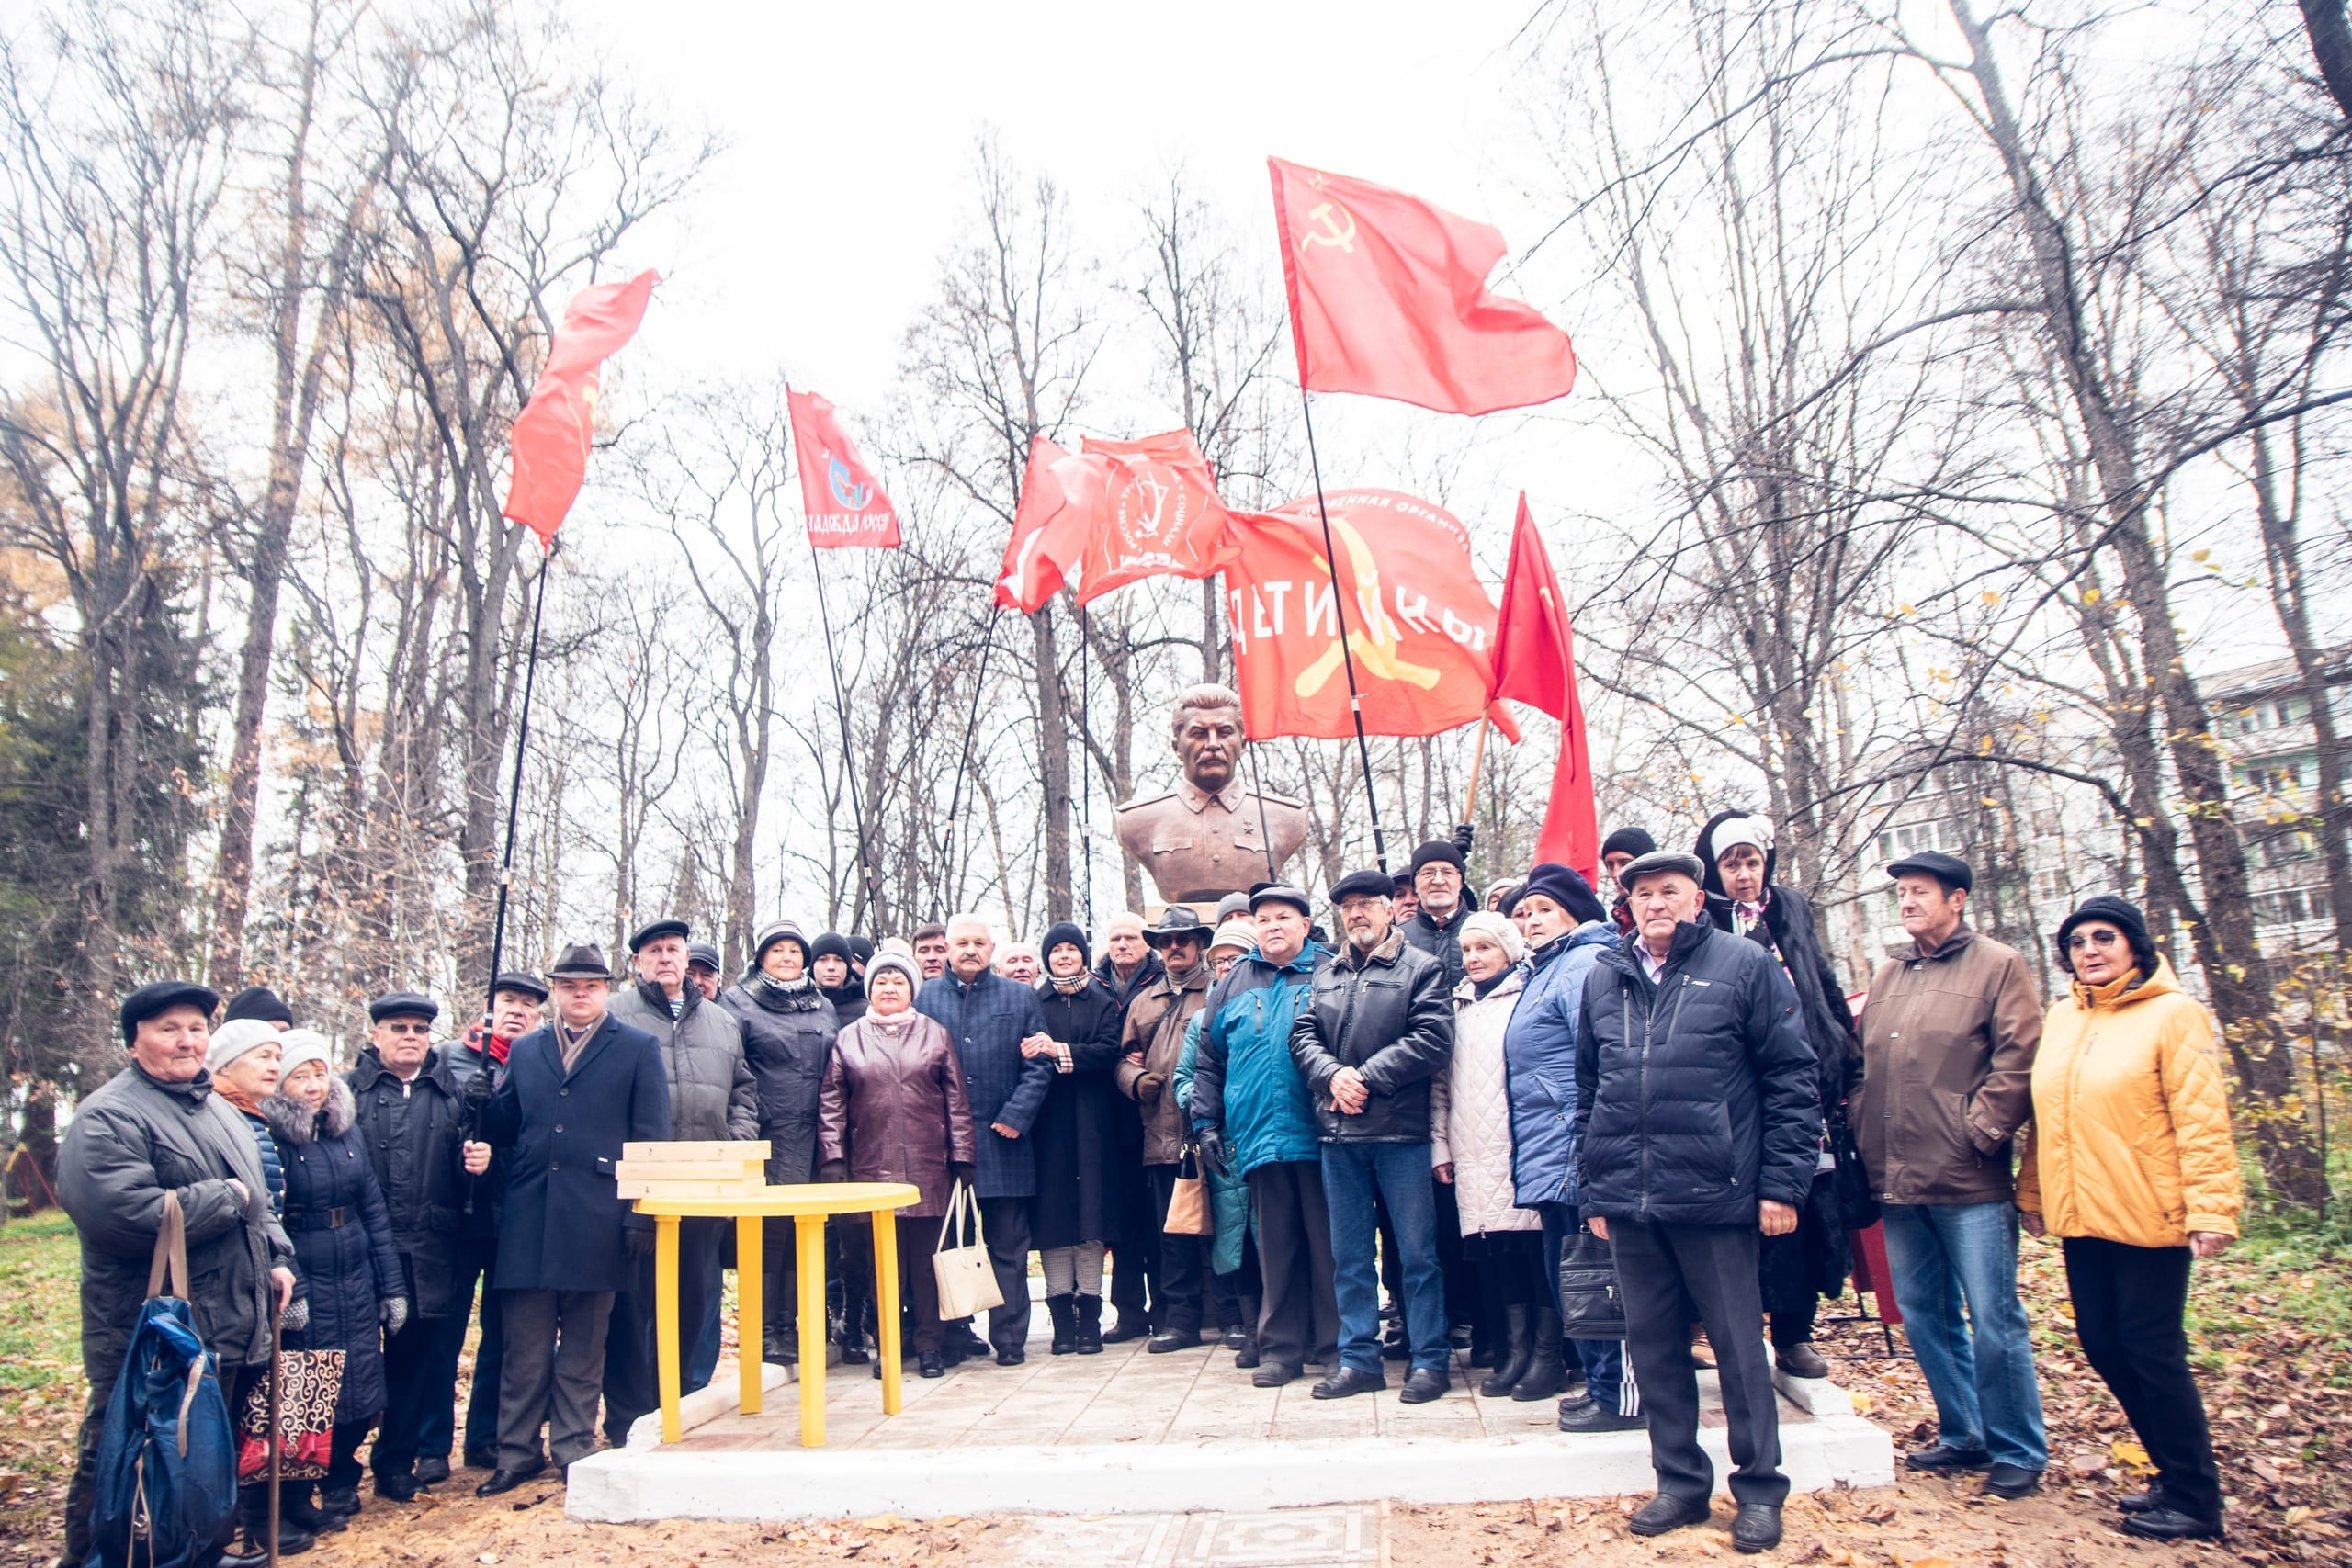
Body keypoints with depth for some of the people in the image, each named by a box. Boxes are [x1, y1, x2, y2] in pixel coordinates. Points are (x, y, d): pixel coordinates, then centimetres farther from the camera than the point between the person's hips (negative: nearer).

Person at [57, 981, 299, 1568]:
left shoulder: (222, 1112, 17)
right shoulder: (108, 1117, -12)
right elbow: (123, 1214, -26)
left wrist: (276, 1258, 12)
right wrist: (227, 1198, -16)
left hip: (235, 1330, 8)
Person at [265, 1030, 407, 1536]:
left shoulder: (349, 1130, 7)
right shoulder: (269, 1136, -9)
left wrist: (392, 1286, 7)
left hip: (356, 1282, 5)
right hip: (303, 1284, -5)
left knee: (361, 1389, 9)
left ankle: (340, 1482, 30)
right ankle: (296, 1498, 21)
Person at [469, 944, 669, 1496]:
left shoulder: (639, 1049, 4)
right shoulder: (525, 1050, 16)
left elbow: (652, 1140, -1)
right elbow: (506, 1130, 16)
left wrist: (642, 1214, -8)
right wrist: (485, 1103, -6)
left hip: (597, 1220, -3)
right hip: (528, 1220, 3)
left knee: (583, 1346, 7)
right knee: (525, 1347, 6)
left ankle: (574, 1450, 18)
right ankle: (517, 1452, 18)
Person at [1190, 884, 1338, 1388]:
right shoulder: (1232, 985, 14)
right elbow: (1208, 1062, 16)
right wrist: (1205, 1123, 10)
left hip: (1319, 1133, -2)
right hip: (1259, 1136, 2)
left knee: (1328, 1243, 3)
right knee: (1276, 1247, 8)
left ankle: (1335, 1344, 12)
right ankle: (1280, 1347, 15)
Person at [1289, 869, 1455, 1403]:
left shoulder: (1420, 968, -1)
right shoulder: (1325, 972, 15)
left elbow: (1433, 1040, -11)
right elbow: (1303, 1034, 9)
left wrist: (1367, 1077, -14)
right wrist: (1332, 1074, -10)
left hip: (1400, 1130, -5)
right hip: (1338, 1134, 5)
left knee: (1417, 1251, 3)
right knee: (1348, 1253, 10)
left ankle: (1430, 1360, 13)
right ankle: (1359, 1359, 20)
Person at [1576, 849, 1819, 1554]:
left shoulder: (1746, 965, -1)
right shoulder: (1603, 978, 11)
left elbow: (1791, 1078, -3)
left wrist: (1782, 1183, -8)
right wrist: (1593, 1191, 12)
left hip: (1714, 1197, -4)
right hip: (1628, 1203, 4)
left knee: (1739, 1347, 7)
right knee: (1653, 1347, 12)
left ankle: (1759, 1489, 22)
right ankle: (1681, 1482, 26)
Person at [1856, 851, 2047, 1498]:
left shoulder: (1998, 965, -2)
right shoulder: (1888, 975, 16)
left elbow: (2019, 1062, -9)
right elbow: (1864, 1064, 17)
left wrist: (1979, 1131, -13)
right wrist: (1864, 1140, 7)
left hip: (1969, 1182, -6)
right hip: (1896, 1183, 6)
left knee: (1993, 1319, 1)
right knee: (1924, 1316, 14)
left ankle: (2018, 1450, 16)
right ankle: (1962, 1436, 28)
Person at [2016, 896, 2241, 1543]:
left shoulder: (2172, 1014, -7)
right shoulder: (2061, 1018, 11)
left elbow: (2202, 1119, -12)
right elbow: (2044, 1117, 15)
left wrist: (2210, 1209, -18)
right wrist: (2033, 1194, 15)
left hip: (2148, 1218, -6)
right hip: (2079, 1221, 7)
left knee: (2152, 1353, -1)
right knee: (2104, 1348, 11)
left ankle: (2194, 1501, 14)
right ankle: (2176, 1476, 27)